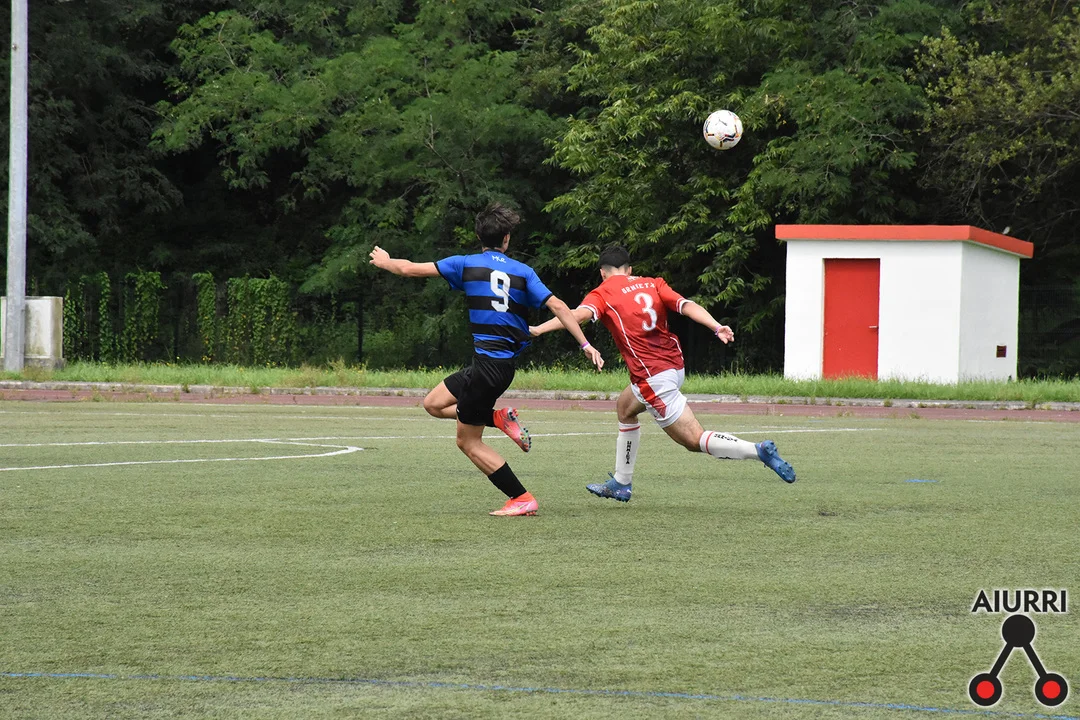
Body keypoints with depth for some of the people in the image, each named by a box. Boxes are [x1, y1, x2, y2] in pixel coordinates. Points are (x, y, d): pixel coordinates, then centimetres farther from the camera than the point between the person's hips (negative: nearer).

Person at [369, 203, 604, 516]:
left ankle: (522, 499, 0)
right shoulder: (522, 271, 6)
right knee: (433, 403, 21)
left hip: (489, 365, -6)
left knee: (468, 441, 4)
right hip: (504, 361, 6)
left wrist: (385, 261, 24)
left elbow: (411, 269, 4)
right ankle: (500, 418, 8)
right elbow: (557, 306, -2)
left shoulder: (466, 264, -2)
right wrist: (585, 344, 0)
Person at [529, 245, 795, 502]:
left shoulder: (602, 294, -2)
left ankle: (760, 451, -19)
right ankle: (621, 484, 35)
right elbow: (687, 306, -2)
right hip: (674, 366, 8)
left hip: (653, 378, -8)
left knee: (695, 440, -6)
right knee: (624, 408, 30)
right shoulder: (652, 284, 12)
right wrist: (717, 327, -13)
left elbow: (579, 314, -22)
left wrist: (537, 330, -25)